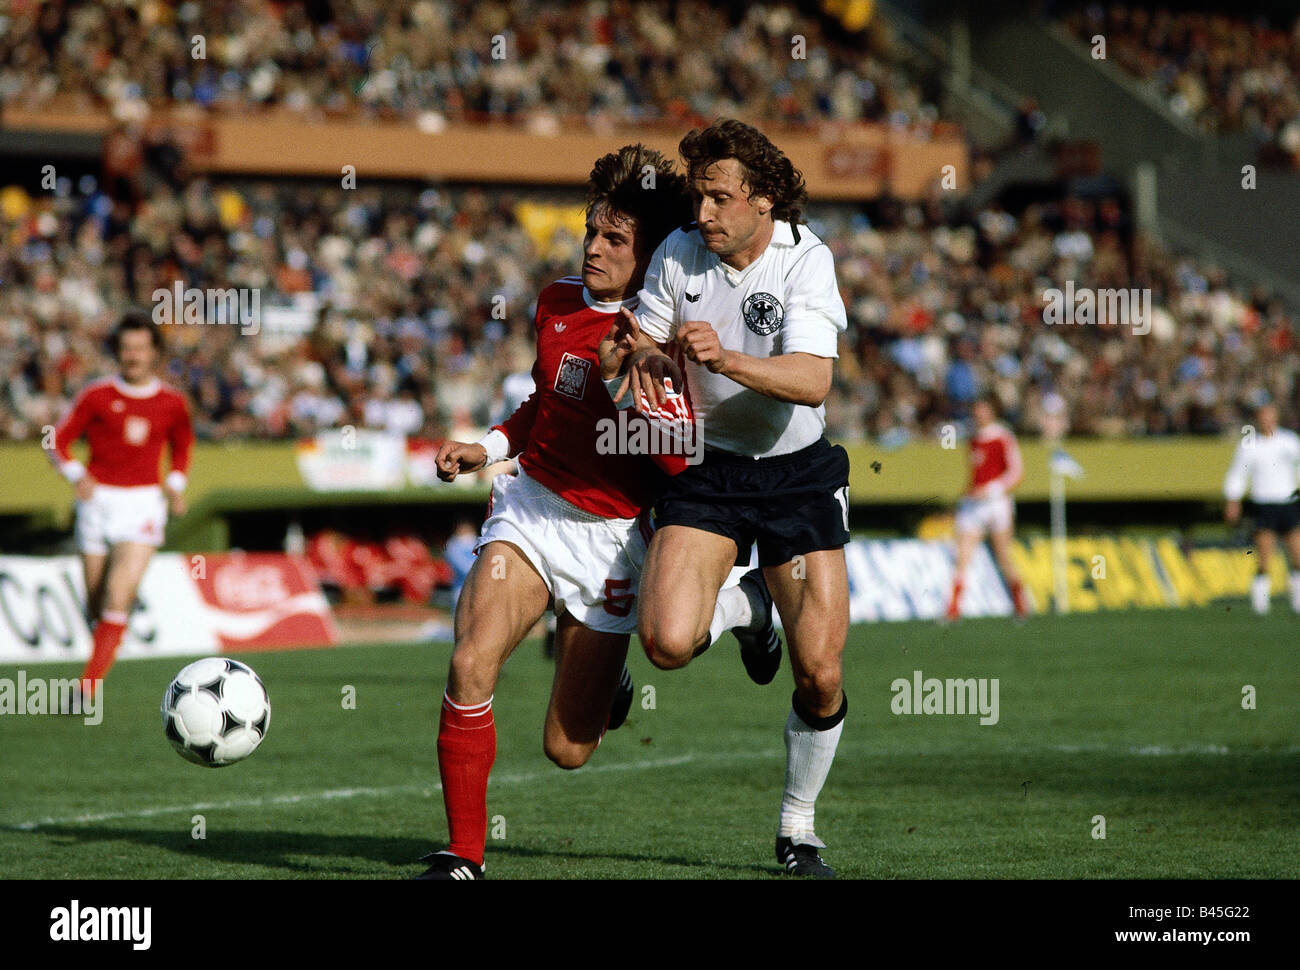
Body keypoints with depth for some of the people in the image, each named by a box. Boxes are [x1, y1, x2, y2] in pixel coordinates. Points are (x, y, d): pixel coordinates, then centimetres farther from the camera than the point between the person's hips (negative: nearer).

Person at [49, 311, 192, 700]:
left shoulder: (171, 403, 4)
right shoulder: (97, 396, -1)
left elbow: (182, 445, 23)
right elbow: (59, 442, 3)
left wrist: (176, 483, 5)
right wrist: (76, 475, -16)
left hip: (144, 504, -1)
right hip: (99, 500, 1)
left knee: (117, 598, -16)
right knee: (96, 603, 7)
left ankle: (87, 692, -19)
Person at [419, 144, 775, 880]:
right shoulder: (558, 303, 5)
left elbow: (685, 461, -21)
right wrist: (489, 449, 11)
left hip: (609, 539, -4)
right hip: (529, 509, 4)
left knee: (568, 750, 1)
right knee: (472, 664, -22)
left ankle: (603, 682, 38)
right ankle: (464, 856, -11)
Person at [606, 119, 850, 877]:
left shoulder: (806, 259, -15)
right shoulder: (679, 254, -6)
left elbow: (812, 381, -27)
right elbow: (643, 340, 8)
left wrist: (726, 359, -42)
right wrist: (643, 357, -16)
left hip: (798, 471, -2)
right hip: (707, 466, 2)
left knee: (821, 677, -8)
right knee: (668, 642, -21)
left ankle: (799, 827, 16)